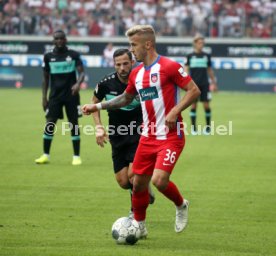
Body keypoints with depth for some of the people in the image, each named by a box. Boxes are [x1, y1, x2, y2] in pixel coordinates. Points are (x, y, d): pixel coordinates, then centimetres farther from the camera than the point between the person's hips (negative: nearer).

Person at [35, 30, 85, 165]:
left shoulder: (73, 55, -1)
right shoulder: (48, 56, 4)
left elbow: (81, 72, -6)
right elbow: (46, 78, 10)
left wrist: (78, 84, -27)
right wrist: (44, 97, 6)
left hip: (71, 95, -1)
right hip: (55, 95, 1)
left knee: (74, 124, 1)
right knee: (49, 124, -3)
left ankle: (76, 156, 9)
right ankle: (45, 155, 8)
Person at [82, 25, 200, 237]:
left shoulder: (168, 67, -12)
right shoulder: (136, 73, 11)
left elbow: (194, 91, -12)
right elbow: (126, 98, 27)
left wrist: (175, 111, -23)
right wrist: (97, 106, 20)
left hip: (170, 136, -7)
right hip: (148, 137, 7)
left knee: (159, 180, -20)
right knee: (138, 183, 7)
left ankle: (181, 206, 11)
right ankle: (139, 227, 25)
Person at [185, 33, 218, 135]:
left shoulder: (206, 56, 8)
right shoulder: (190, 56, 3)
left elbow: (210, 70, 15)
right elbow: (186, 70, 2)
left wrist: (214, 83, 15)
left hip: (204, 84, 1)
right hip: (194, 84, -1)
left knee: (206, 105, -3)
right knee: (193, 105, 0)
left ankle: (208, 126, 10)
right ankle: (193, 128, 6)